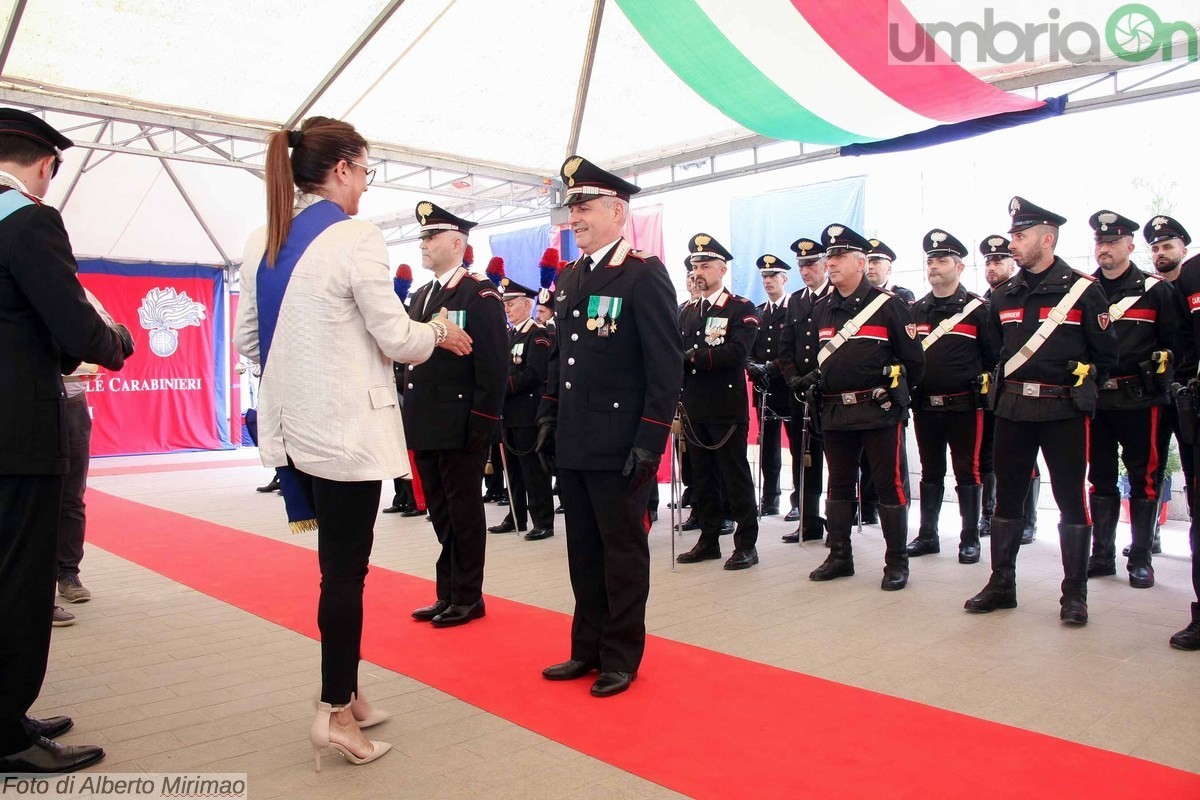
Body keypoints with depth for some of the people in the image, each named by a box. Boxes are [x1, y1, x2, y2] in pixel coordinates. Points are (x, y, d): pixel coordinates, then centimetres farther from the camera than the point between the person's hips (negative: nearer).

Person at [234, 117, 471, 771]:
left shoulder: (262, 243, 7)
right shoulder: (356, 238, -14)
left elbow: (247, 340, 11)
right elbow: (397, 340, -13)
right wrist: (440, 333, 6)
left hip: (295, 426, 7)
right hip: (347, 428, -7)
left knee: (341, 562, 17)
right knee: (345, 569, 3)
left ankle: (345, 695, 28)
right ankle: (336, 712, 13)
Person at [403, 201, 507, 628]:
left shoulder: (480, 293, -8)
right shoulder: (420, 296, 16)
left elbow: (493, 365, -14)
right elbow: (412, 356, 16)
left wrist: (482, 423, -18)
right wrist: (411, 418, 11)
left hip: (461, 427, -8)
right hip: (426, 427, 8)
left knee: (464, 511, 3)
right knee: (440, 511, 14)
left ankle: (468, 597, 15)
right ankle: (448, 592, 25)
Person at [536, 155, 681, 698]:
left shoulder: (645, 275, -10)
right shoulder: (568, 279, 13)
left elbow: (666, 367, -14)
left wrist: (649, 443, -17)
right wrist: (549, 418, 13)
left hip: (619, 448, -7)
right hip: (573, 446, 7)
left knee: (623, 554, 6)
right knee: (584, 551, 16)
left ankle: (622, 657, 21)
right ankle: (587, 649, 29)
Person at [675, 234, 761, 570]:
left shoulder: (742, 309, -3)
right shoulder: (687, 312, 16)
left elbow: (735, 352, -19)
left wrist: (692, 357, -17)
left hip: (727, 409, -6)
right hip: (694, 409, 6)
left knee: (736, 478, 1)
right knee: (701, 477, 11)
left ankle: (746, 544, 10)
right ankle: (709, 539, 21)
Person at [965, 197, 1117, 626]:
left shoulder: (1082, 289, -4)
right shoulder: (1004, 294, 9)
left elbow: (1106, 352, 2)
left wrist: (1081, 391, 8)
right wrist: (1005, 387, 13)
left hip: (1064, 409, -4)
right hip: (1013, 408, 4)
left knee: (1071, 499, 3)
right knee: (1007, 496, 8)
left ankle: (1075, 593, 13)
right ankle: (1001, 584, 19)